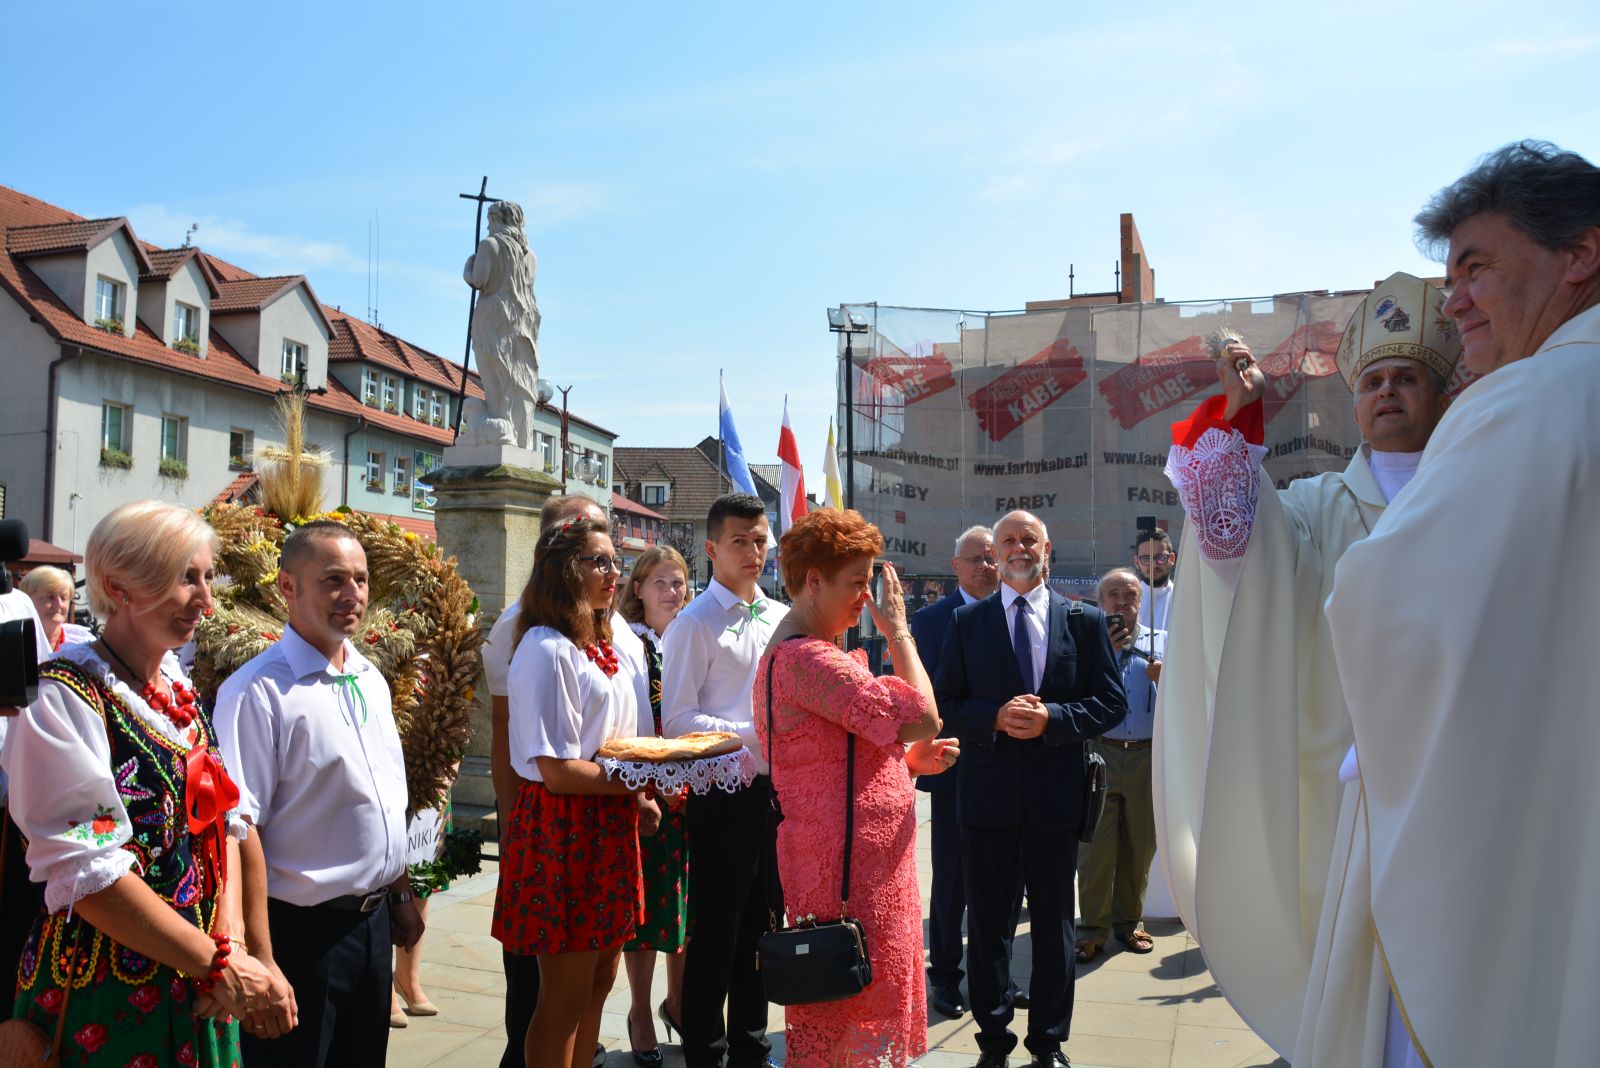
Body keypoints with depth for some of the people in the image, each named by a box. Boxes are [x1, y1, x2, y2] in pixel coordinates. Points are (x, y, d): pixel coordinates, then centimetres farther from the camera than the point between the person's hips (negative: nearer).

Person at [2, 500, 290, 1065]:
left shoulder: (179, 690, 7)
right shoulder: (64, 696, -15)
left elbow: (224, 821, 6)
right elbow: (89, 874, -21)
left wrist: (232, 941, -8)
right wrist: (221, 964, -18)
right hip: (102, 1002, -6)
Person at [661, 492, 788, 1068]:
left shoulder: (783, 619, 9)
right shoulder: (695, 625, -10)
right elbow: (677, 720, -15)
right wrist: (756, 734, -18)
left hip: (779, 789, 6)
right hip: (723, 797, -6)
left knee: (761, 929, 18)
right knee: (716, 934, 7)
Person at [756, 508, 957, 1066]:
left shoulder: (794, 652, 14)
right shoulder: (806, 658, -20)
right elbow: (921, 718, -23)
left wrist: (911, 760, 6)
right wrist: (898, 631, -12)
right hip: (849, 868, -11)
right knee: (859, 1019, 1)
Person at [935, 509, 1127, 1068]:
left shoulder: (1084, 620, 4)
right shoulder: (966, 622, 3)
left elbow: (1112, 702, 0)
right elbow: (944, 705, 1)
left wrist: (1052, 719, -15)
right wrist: (994, 719, -16)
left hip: (1055, 792, 1)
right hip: (987, 792, 0)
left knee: (1054, 926, 12)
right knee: (987, 924, 9)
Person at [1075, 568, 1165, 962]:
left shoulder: (1161, 642, 12)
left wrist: (1164, 679, -12)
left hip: (1148, 756, 3)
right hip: (1100, 754, -2)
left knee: (1140, 844, 11)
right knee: (1096, 844, -3)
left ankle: (1128, 920, 26)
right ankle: (1093, 927, 9)